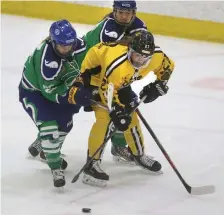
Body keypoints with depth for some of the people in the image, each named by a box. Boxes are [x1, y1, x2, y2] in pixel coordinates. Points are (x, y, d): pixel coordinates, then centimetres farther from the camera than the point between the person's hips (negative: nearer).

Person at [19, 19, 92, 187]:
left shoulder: (78, 44, -22)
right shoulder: (46, 60, -40)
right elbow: (50, 91, -33)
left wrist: (78, 82, -8)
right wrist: (72, 95, -42)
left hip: (58, 84, 7)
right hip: (33, 91, -7)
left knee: (64, 123, 18)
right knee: (49, 125, -22)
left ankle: (41, 146, 45)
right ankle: (56, 167, -9)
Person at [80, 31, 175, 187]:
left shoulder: (157, 56, -24)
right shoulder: (117, 65, -44)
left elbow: (168, 66, -1)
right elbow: (107, 90, -33)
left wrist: (158, 86, -8)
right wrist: (117, 112, -33)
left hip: (121, 84, 7)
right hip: (98, 80, -7)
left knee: (131, 117, 12)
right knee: (106, 119, -20)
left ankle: (139, 155, 35)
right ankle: (92, 164, -15)